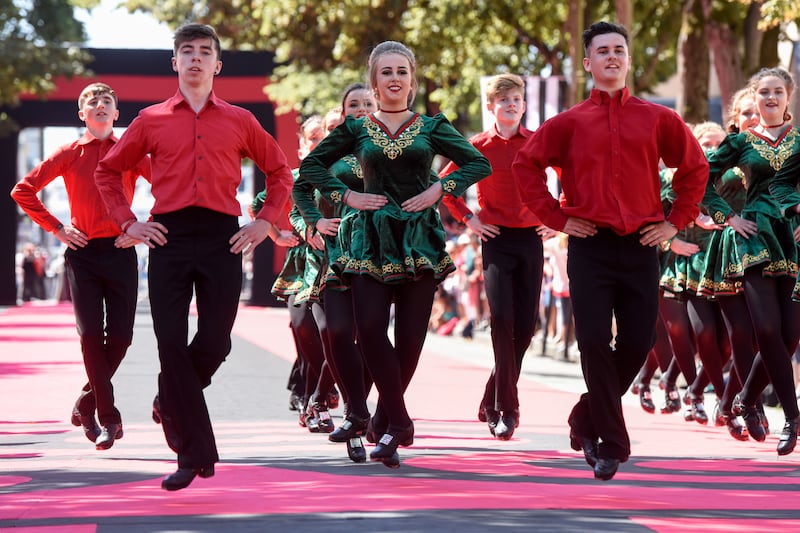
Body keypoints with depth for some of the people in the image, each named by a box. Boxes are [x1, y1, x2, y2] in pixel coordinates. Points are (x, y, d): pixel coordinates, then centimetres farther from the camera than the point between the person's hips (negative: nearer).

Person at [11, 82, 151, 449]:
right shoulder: (69, 154, 5)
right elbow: (23, 191, 8)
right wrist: (56, 229, 3)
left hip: (120, 251, 0)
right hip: (82, 252, 0)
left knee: (120, 336, -3)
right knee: (91, 334, -9)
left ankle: (86, 405, 18)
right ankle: (108, 418, -4)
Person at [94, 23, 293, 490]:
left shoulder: (239, 121, 12)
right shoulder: (152, 120, 11)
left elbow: (280, 171, 20)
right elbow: (108, 171, 19)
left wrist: (265, 223, 9)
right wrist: (128, 223, 8)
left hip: (222, 237, 0)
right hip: (170, 237, 0)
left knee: (215, 341, -3)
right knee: (171, 341, -7)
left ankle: (173, 403, 30)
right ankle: (195, 455, -3)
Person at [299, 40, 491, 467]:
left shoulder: (431, 128, 8)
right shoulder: (356, 129, 8)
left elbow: (479, 164, 8)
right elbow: (311, 166, 12)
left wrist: (440, 189, -5)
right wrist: (347, 196, 0)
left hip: (418, 239, 0)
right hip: (371, 238, 0)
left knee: (409, 336, -2)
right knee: (370, 327, -16)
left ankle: (386, 423, 13)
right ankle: (399, 421, -10)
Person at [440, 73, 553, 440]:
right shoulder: (478, 146, 0)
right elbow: (444, 182, 11)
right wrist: (467, 218, 3)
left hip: (532, 239, 2)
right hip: (497, 240, -2)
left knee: (525, 325, 2)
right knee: (501, 318, -15)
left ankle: (492, 402, 18)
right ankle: (506, 409, -11)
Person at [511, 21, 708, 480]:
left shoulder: (658, 119, 7)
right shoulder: (570, 123, 4)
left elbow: (695, 167, 16)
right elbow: (526, 165, 10)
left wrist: (677, 220, 8)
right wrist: (555, 217, 3)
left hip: (641, 246, 2)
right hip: (590, 246, -2)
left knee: (638, 343, 1)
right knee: (595, 343, -7)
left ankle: (587, 419, 23)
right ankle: (611, 445, 0)